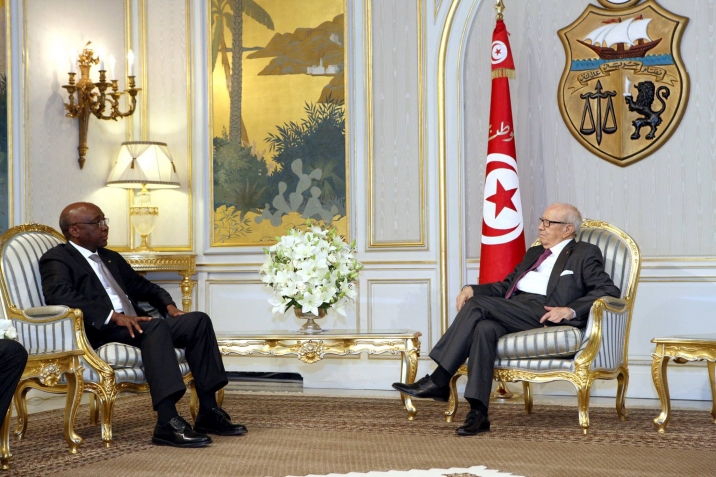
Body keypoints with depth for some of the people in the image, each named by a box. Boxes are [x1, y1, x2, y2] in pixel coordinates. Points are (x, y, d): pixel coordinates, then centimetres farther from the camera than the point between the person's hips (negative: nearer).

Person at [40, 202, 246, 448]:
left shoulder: (111, 258, 28)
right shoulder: (56, 259, 2)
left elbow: (144, 287, 33)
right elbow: (59, 295, -18)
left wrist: (169, 305, 10)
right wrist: (114, 316, -27)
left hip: (133, 326, 8)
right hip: (100, 333, -8)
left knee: (198, 320, -9)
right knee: (156, 327, -34)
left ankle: (208, 413, -11)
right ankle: (167, 423, -40)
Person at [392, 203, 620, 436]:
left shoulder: (585, 254, 12)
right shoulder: (534, 253, 33)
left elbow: (609, 291, 0)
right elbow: (505, 286, 29)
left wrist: (570, 310, -14)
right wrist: (472, 289, 10)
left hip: (545, 314, -6)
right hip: (514, 314, 6)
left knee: (477, 305, -24)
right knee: (484, 328, -30)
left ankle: (439, 381, -21)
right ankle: (478, 413, -32)